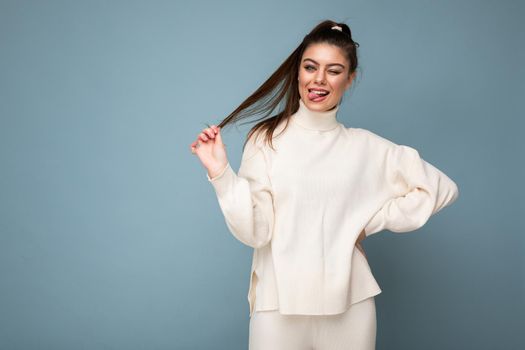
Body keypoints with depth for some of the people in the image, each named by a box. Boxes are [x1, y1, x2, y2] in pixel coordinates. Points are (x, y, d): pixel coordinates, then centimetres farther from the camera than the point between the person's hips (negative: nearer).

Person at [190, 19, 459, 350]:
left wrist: (372, 221, -1)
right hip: (278, 302, -1)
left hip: (348, 303, 2)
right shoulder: (265, 139, -2)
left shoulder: (365, 147, 2)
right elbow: (255, 231, -8)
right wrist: (221, 173, -20)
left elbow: (442, 188, 4)